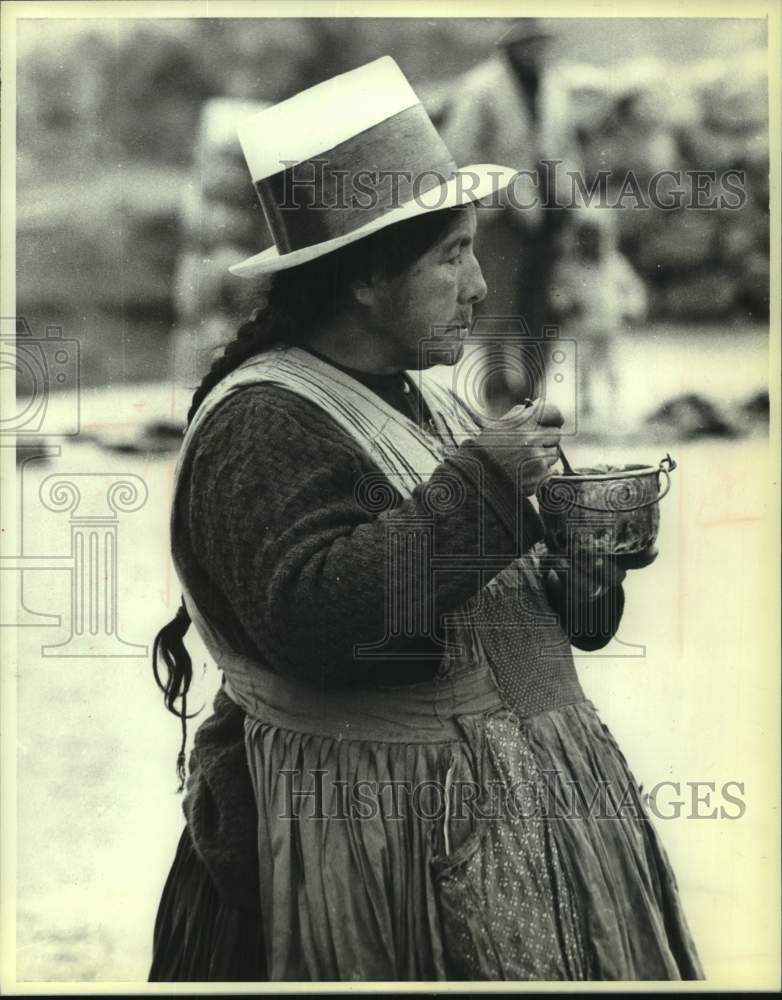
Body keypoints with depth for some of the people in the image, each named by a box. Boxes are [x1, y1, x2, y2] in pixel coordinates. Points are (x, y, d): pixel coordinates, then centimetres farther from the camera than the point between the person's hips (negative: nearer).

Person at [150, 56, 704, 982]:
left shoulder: (423, 399, 12)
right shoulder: (258, 426, -16)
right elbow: (312, 618, -28)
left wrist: (577, 570, -2)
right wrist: (480, 483, -25)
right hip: (388, 838, -8)